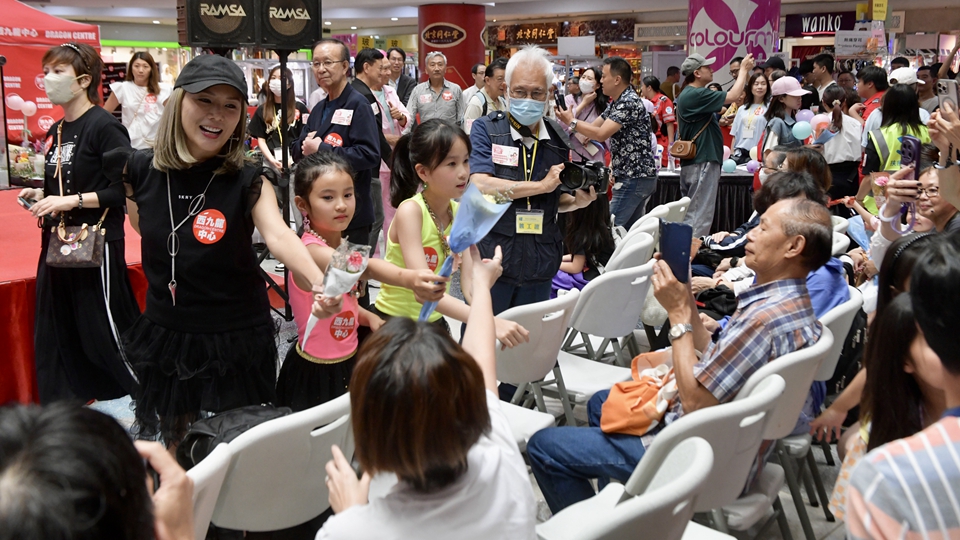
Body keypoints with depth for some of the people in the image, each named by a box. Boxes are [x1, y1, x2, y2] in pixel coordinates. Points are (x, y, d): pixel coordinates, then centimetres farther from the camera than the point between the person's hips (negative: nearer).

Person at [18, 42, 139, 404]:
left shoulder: (104, 127, -14)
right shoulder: (56, 131, 12)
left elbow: (127, 189, -19)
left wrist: (72, 201, -22)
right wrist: (41, 194, 4)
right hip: (58, 243, 9)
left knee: (104, 330, -2)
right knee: (56, 331, 13)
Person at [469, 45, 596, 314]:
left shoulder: (558, 138, 9)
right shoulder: (486, 129, -4)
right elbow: (479, 186, -19)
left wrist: (578, 201, -5)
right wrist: (542, 185, -15)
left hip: (539, 267, 4)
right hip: (489, 261, -4)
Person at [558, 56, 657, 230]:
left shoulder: (629, 102, -17)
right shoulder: (617, 103, 15)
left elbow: (601, 134, -23)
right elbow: (593, 127, 18)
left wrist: (572, 122, -13)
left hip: (635, 178, -10)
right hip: (635, 176, 10)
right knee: (630, 229, 12)